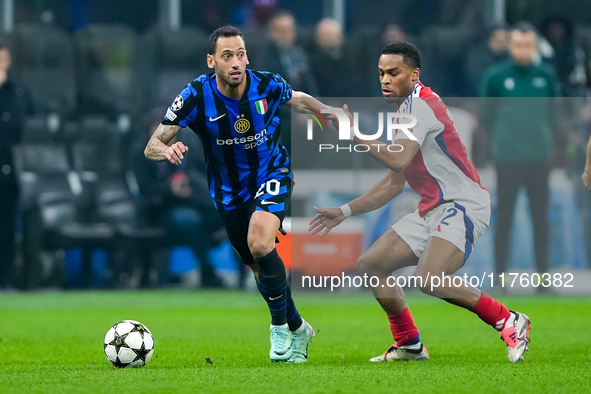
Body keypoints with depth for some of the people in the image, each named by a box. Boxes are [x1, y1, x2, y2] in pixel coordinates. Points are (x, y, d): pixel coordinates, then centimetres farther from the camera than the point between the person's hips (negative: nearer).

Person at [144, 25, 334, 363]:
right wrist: (167, 150, -44)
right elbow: (152, 147, -22)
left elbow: (299, 100, 7)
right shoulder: (197, 96, -21)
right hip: (228, 191, 2)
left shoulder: (268, 85, -19)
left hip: (272, 175, -2)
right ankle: (297, 329, 35)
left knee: (260, 244, -28)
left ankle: (280, 324, -8)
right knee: (258, 266, 11)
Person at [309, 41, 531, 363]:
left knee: (429, 279, -29)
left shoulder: (421, 104, -13)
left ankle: (509, 322, -14)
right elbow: (394, 183, 25)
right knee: (371, 264, 7)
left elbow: (397, 159, -29)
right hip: (431, 210, 10)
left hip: (462, 205, -10)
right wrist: (345, 212, 23)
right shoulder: (406, 110, 18)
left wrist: (354, 135, -19)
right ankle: (409, 345, 17)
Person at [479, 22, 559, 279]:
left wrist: (545, 138, 8)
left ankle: (543, 273, 11)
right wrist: (500, 140, 9)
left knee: (540, 217, 5)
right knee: (504, 217, 1)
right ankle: (500, 274, 6)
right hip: (508, 159, -2)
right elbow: (486, 115, 7)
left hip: (539, 159, 2)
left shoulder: (545, 76, 4)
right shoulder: (495, 77, -3)